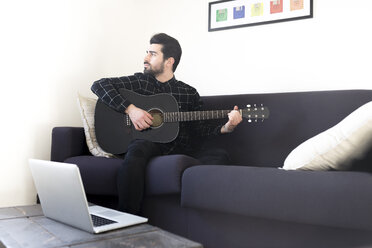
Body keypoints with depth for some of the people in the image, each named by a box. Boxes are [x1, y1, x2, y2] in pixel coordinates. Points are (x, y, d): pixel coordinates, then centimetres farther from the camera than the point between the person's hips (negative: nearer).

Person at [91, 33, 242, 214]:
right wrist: (130, 109, -11)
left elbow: (196, 129, 14)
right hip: (146, 144, -1)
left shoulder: (189, 93, 14)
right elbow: (99, 85, 2)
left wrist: (225, 128, -4)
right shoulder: (139, 82, 10)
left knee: (218, 157, -25)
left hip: (180, 150, 2)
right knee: (137, 150, -38)